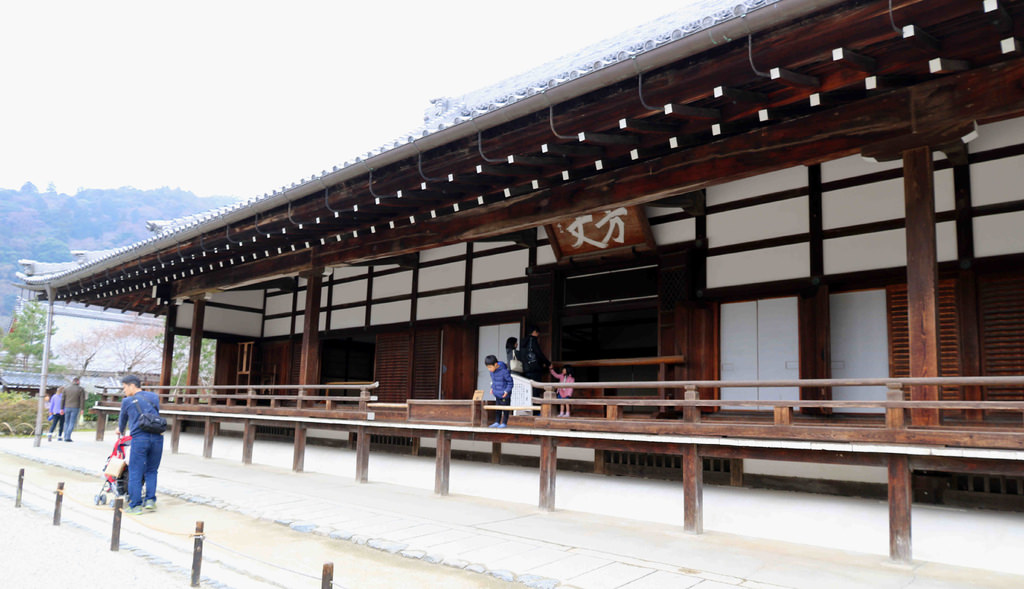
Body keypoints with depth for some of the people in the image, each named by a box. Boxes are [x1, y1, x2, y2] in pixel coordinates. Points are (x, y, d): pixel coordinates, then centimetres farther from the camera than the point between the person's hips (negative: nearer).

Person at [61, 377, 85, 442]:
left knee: (66, 422, 13)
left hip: (67, 407, 3)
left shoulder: (66, 388, 4)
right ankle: (68, 437, -9)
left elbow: (63, 399, 3)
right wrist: (82, 409, -6)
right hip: (75, 408, -3)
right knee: (72, 423, -1)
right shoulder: (81, 389, -4)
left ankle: (65, 437, 11)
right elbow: (82, 400, -8)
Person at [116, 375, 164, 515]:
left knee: (135, 473, 3)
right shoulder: (154, 397, 16)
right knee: (151, 471, 16)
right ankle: (150, 500, 10)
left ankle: (135, 506, 4)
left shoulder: (127, 401, 6)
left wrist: (120, 431, 45)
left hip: (139, 438, -4)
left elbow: (123, 418, 22)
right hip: (157, 437, 4)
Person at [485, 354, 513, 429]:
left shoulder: (504, 371, -23)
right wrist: (492, 388, 10)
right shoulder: (492, 371, 0)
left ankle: (504, 423, 13)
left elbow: (510, 381, -15)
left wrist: (507, 391, -19)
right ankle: (497, 422, 25)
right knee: (498, 408, 15)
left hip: (504, 395, -7)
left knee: (505, 408, 3)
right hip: (497, 394, 7)